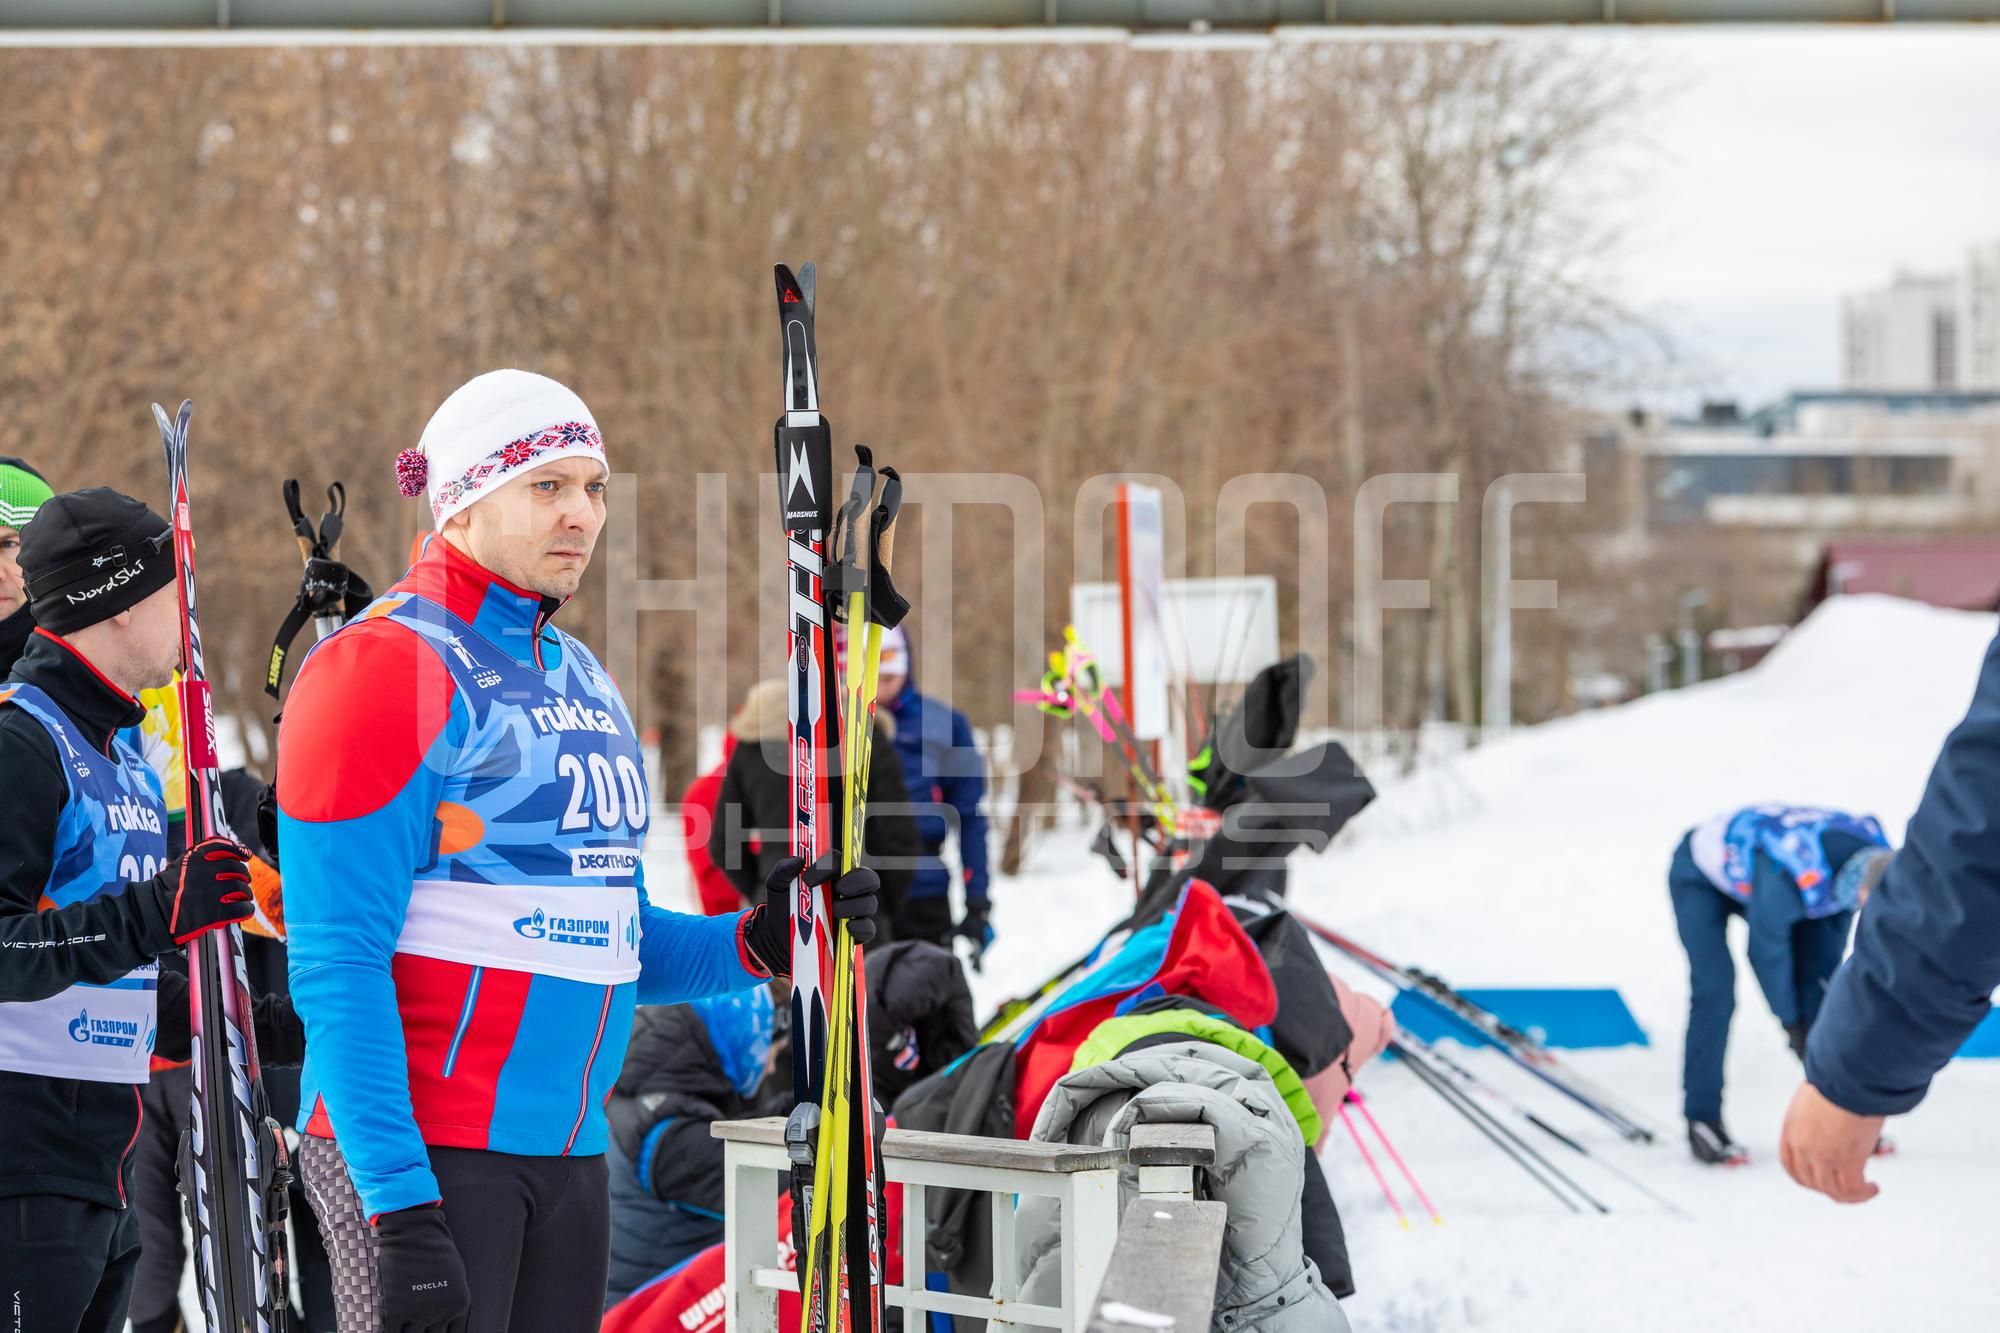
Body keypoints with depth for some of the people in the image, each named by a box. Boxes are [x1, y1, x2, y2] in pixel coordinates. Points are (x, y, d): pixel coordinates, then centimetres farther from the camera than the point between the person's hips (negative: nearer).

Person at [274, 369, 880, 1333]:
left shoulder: (580, 677, 16)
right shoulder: (386, 666, -10)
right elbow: (336, 964, -15)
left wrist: (755, 945, 3)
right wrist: (403, 1213, -21)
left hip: (568, 1148, 8)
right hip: (418, 1151, -8)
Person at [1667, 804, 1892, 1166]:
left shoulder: (1877, 861, -24)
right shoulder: (1792, 878, -45)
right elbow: (1766, 950, -28)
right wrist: (1791, 1023, -16)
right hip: (1701, 875, -7)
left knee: (1817, 981, -3)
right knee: (1714, 990, -20)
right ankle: (1702, 1123, -14)